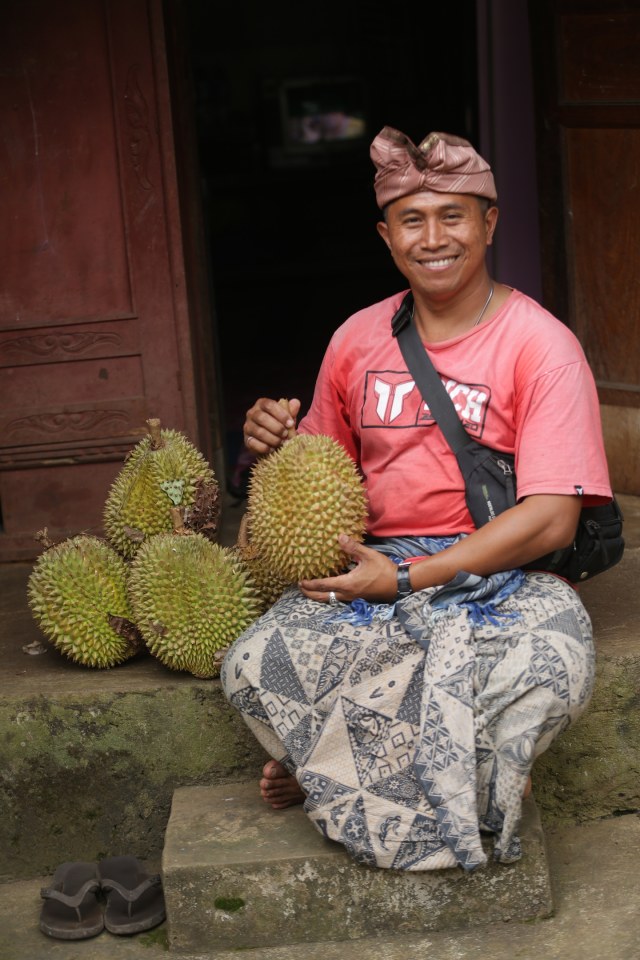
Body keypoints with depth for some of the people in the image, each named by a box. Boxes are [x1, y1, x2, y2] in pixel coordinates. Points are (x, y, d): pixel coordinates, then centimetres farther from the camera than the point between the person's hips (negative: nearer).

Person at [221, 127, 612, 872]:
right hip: (376, 566, 4)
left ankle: (331, 773, -10)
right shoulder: (358, 340, 9)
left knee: (552, 665, -36)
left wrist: (407, 578, -18)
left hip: (499, 574, -3)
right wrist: (277, 442, -5)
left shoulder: (540, 346, -6)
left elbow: (551, 519, -13)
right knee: (254, 666, -22)